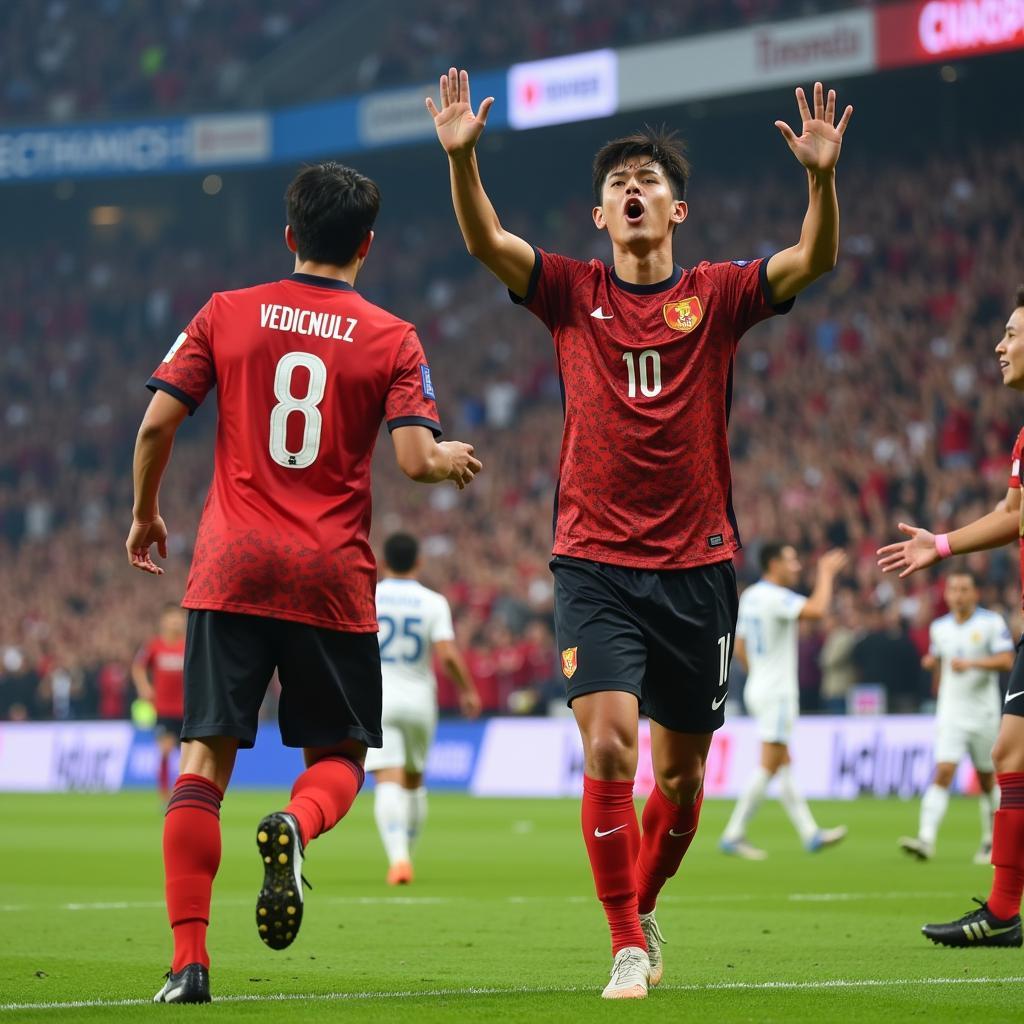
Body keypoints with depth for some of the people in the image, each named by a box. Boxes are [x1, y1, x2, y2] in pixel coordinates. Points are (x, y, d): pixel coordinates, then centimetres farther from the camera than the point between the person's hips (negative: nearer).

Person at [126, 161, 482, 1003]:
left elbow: (157, 424, 1)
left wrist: (146, 515, 17)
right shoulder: (393, 340, 2)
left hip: (231, 571, 1)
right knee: (339, 759, 14)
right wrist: (454, 459, 15)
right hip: (333, 581, -1)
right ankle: (295, 825, -22)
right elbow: (416, 459, -8)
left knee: (204, 759, 2)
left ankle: (189, 960, -8)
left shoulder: (227, 315, 6)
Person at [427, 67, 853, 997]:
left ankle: (643, 908, 36)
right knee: (608, 747, -17)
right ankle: (628, 946, -8)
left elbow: (815, 259, -11)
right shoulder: (572, 293, 4)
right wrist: (461, 156, -27)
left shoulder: (716, 298, 3)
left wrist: (823, 177, -28)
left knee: (681, 773, 10)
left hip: (697, 567, 1)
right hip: (596, 563, -1)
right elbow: (485, 240, -10)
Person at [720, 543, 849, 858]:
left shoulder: (750, 597, 11)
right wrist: (826, 573, -18)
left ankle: (809, 833, 15)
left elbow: (740, 649, 17)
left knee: (784, 764, 10)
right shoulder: (775, 597, -17)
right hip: (777, 692, -10)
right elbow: (817, 610, -31)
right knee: (769, 766, -6)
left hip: (758, 688, 10)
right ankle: (733, 835, -5)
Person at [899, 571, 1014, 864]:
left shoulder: (992, 622, -4)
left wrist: (971, 664, -25)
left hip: (983, 713, -2)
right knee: (943, 772, -14)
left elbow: (1006, 661, -13)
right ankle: (926, 839, -24)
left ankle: (991, 840, 27)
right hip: (950, 714, 2)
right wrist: (932, 662, 2)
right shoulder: (939, 627, 9)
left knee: (987, 779, 9)